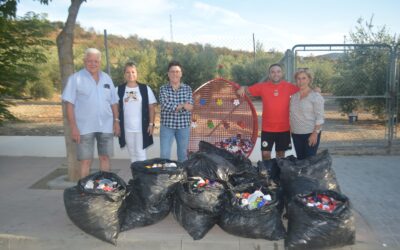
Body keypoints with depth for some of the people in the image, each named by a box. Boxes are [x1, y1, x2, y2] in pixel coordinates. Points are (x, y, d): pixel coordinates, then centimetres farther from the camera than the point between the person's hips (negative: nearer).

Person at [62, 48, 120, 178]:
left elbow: (113, 102, 13)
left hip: (106, 126, 4)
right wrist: (73, 127, -14)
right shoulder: (75, 78, -4)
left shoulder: (107, 78, 10)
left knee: (105, 158, 12)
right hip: (85, 127, -4)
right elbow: (69, 104, -8)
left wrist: (116, 121, 6)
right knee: (85, 161, 1)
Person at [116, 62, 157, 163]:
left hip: (141, 127, -2)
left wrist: (151, 124, -5)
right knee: (132, 154, 14)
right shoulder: (119, 90, 3)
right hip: (126, 128, 2)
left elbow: (151, 108, 0)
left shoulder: (145, 89, -1)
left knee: (140, 153, 0)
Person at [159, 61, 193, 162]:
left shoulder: (187, 89, 3)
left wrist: (174, 107, -19)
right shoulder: (163, 89, 0)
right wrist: (182, 106, -17)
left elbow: (189, 107, -8)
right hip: (167, 125, -1)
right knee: (164, 154, -3)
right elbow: (166, 106, -16)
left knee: (183, 154, 12)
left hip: (184, 126, 2)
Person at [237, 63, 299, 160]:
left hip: (284, 128, 1)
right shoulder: (262, 86, -3)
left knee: (281, 153, 17)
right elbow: (248, 90, 3)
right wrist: (242, 88, -18)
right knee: (265, 153, 3)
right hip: (267, 128, -1)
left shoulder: (289, 86, -3)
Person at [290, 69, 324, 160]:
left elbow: (319, 117, -11)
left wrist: (315, 133, -17)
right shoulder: (294, 96, 8)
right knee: (300, 159, 12)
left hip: (310, 134, -5)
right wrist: (291, 129, 11)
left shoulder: (316, 96, -7)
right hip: (296, 134, 5)